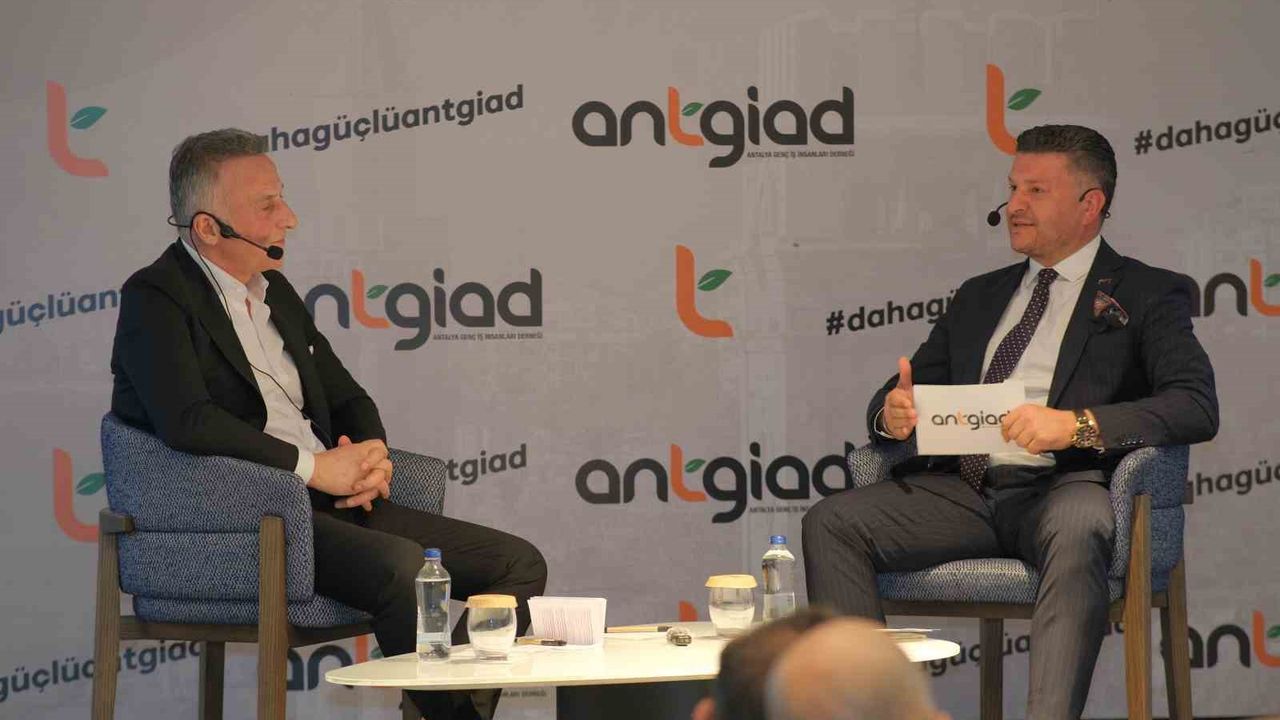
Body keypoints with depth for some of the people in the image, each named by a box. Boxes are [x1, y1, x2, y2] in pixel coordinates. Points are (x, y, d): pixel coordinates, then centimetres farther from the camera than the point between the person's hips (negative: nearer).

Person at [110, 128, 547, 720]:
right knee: (402, 566, -34)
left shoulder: (275, 292, 20)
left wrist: (370, 455, 2)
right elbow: (187, 421, -21)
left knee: (519, 562, -3)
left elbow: (347, 398, 26)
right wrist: (314, 466, -17)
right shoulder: (155, 298, -5)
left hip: (333, 503, 9)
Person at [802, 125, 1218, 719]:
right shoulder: (979, 296, 26)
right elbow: (906, 392, 25)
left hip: (1062, 489, -5)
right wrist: (891, 414, -3)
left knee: (1076, 528, -40)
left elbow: (1196, 407, -7)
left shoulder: (1146, 295, 9)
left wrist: (1076, 425, -22)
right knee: (831, 522, -19)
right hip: (963, 488, 5)